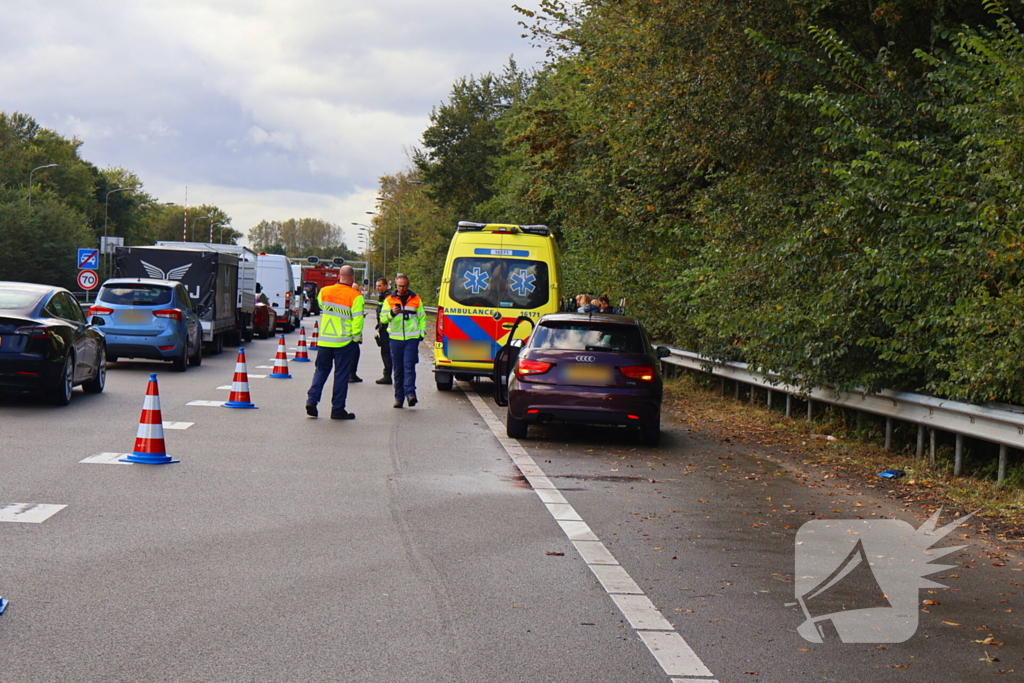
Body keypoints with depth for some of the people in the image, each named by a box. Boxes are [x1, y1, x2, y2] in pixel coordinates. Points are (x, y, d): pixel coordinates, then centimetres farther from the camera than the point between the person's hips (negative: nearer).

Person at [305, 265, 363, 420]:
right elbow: (357, 320, -13)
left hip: (324, 340, 3)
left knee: (321, 370, 16)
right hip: (344, 341, -3)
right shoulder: (355, 297, -12)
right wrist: (357, 337, 0)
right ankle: (337, 409, 7)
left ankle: (312, 399, -1)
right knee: (341, 374, 4)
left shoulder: (324, 292, 1)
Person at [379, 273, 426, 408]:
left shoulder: (416, 299, 10)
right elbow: (383, 318, 6)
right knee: (398, 369, 4)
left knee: (409, 366, -13)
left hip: (412, 338, -1)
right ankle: (399, 396, 8)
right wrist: (391, 313, -14)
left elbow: (422, 317, 17)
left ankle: (410, 393, -18)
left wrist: (422, 332, 5)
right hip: (396, 338, 1)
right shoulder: (389, 300, 10)